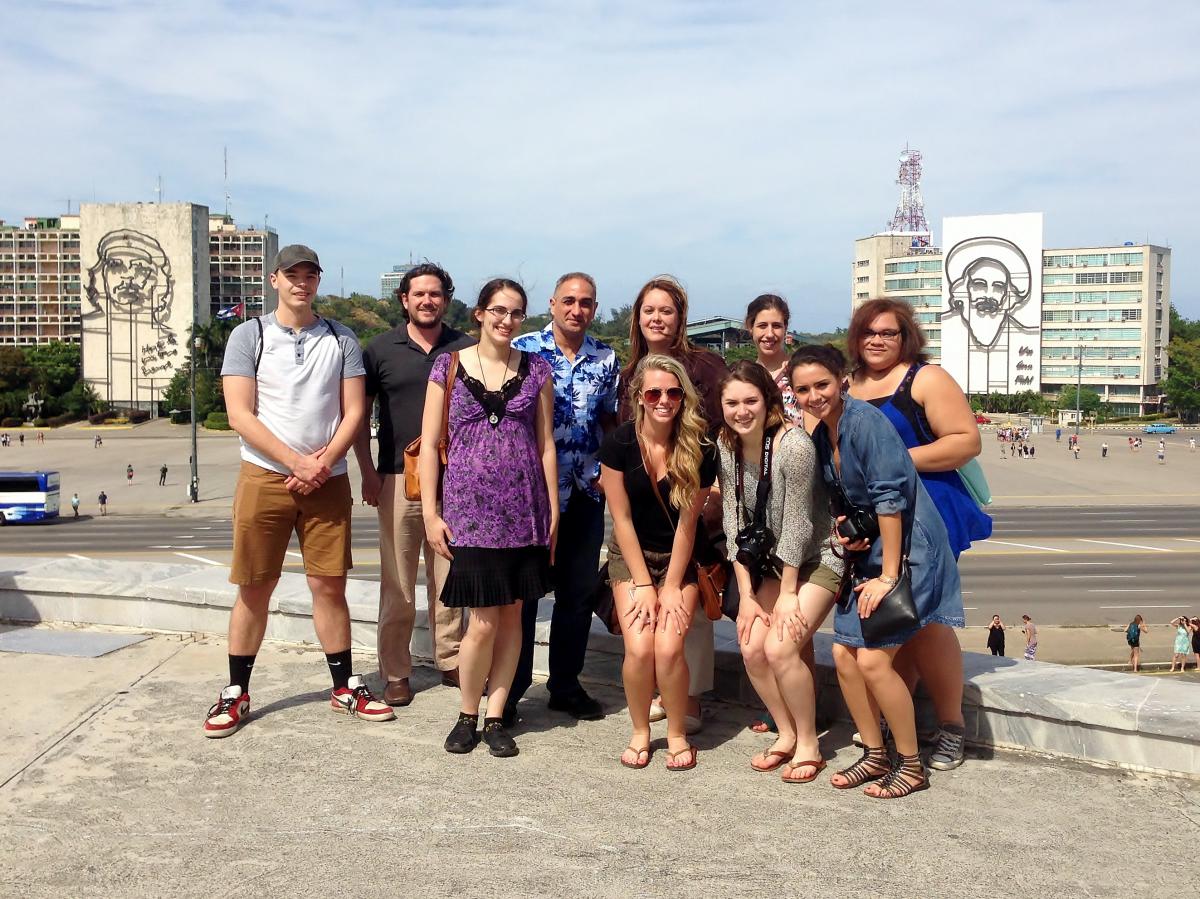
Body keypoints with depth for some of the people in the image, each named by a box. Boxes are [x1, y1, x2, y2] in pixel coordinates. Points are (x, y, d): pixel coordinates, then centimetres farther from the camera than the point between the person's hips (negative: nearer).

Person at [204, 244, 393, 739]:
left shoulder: (341, 339, 8)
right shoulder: (249, 335, 2)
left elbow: (354, 411, 4)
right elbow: (240, 415, -6)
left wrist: (323, 463, -11)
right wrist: (296, 462, -13)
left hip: (327, 480, 1)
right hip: (264, 477, -1)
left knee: (329, 586, 5)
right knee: (254, 589, 4)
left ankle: (345, 687, 17)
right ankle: (236, 693, 16)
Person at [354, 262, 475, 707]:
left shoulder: (466, 349, 5)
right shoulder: (381, 349, 3)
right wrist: (368, 473, 1)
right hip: (398, 478, -1)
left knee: (448, 578, 9)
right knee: (397, 583, 2)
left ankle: (450, 660, 21)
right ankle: (395, 673, 12)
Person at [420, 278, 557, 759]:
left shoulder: (537, 369, 8)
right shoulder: (449, 367, 3)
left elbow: (545, 444, 10)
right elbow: (429, 443, 2)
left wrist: (554, 510, 6)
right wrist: (430, 513, -4)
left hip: (523, 510, 2)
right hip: (468, 507, -2)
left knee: (511, 615, 6)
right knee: (483, 622, -5)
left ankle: (496, 718, 19)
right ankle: (467, 715, 16)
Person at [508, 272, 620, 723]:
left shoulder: (606, 359, 7)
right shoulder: (523, 350, -4)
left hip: (587, 490, 4)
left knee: (579, 592, 11)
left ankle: (566, 686, 26)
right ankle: (510, 692, 14)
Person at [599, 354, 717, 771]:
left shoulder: (699, 448, -13)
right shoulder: (619, 443, -14)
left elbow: (687, 522, -10)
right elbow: (621, 518, -9)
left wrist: (672, 587, -11)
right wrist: (643, 584, -10)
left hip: (680, 559, 0)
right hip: (631, 556, 0)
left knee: (669, 647, -18)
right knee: (639, 647, -17)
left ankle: (677, 733, 6)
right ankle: (640, 732, 8)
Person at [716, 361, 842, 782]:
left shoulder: (794, 445, -25)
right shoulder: (727, 449, -4)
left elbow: (797, 524, -21)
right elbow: (734, 526, -2)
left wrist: (788, 593, -14)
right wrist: (746, 594, -4)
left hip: (818, 558, -6)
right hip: (772, 561, 7)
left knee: (780, 647, -18)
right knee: (751, 646, -4)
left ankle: (808, 743, 3)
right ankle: (786, 734, 17)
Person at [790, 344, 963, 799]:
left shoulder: (866, 421, -19)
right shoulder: (821, 435, 8)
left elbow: (889, 499, -22)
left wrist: (888, 576, -21)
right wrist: (844, 529, 0)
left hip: (905, 550, -8)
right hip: (868, 552, 9)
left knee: (873, 659, -11)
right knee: (844, 653, 5)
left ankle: (912, 765, 6)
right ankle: (875, 755, 21)